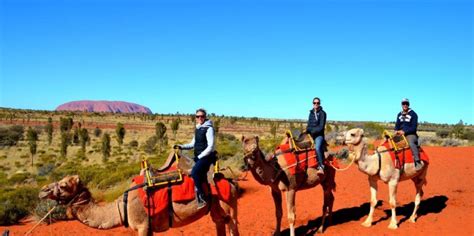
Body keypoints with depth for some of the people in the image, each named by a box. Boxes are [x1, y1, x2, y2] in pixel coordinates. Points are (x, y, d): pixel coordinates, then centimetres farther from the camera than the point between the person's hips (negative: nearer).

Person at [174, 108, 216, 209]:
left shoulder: (209, 129, -10)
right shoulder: (197, 129, 15)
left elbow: (211, 146, -15)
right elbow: (193, 144, 23)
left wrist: (200, 156, -14)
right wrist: (181, 146, 9)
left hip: (206, 157, -9)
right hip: (198, 157, 9)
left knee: (194, 172, -27)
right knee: (200, 176, 9)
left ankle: (202, 198, -23)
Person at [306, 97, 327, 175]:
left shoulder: (322, 113, -1)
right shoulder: (311, 113, 15)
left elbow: (321, 127, -7)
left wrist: (313, 131, -14)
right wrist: (307, 130, -2)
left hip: (319, 135, -6)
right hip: (310, 134, 6)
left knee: (317, 148, -31)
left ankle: (321, 167, -29)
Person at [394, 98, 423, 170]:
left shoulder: (413, 114, -1)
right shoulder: (399, 114, 16)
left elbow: (414, 127, -7)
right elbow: (397, 125, 19)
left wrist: (404, 131, -17)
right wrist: (396, 131, -3)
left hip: (411, 134, -6)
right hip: (400, 134, 6)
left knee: (411, 143, -36)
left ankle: (418, 162, -40)